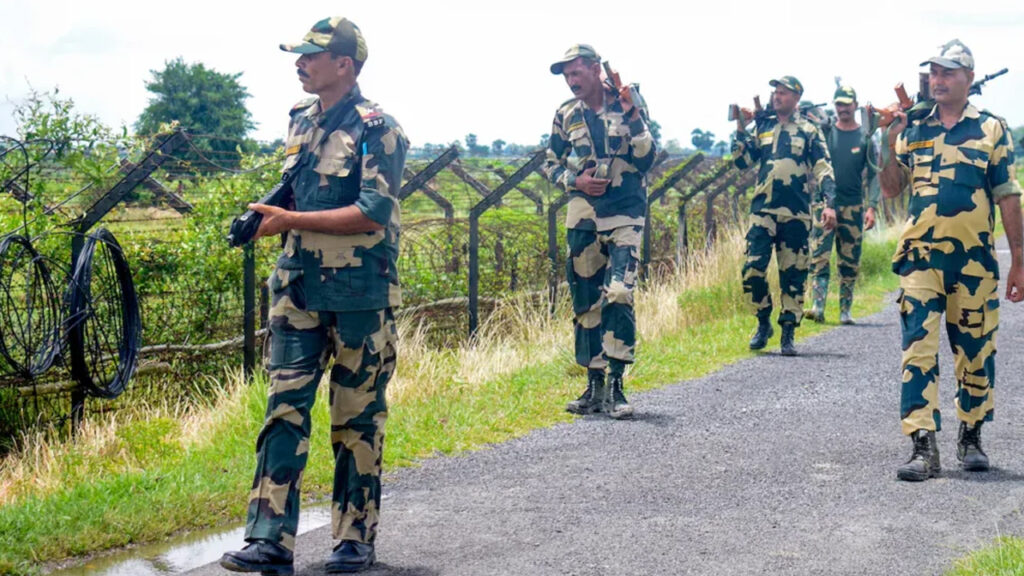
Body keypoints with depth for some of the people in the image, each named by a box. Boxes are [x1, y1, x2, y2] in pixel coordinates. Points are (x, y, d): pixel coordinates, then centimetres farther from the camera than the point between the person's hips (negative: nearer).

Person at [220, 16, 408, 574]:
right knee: (284, 409, -1)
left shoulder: (376, 129, -11)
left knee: (356, 419, 6)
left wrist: (292, 220, -20)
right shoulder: (301, 120, 12)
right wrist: (270, 213, 2)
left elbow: (373, 213, -20)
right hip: (297, 288, 6)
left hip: (358, 294, -6)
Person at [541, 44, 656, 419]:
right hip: (583, 218, 4)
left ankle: (615, 387, -12)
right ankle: (594, 385, 16)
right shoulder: (566, 115, 6)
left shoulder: (629, 104, -1)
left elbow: (646, 160, -5)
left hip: (625, 215, -3)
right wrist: (574, 181, -4)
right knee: (586, 302, 6)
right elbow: (551, 164, 15)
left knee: (618, 297, -16)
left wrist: (633, 118, -17)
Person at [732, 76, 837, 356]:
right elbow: (742, 161, 12)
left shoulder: (808, 130, 7)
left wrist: (829, 203, -8)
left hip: (796, 213, -1)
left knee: (793, 274, 2)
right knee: (753, 269, -9)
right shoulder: (762, 126, 14)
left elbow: (823, 169, 3)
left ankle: (788, 333, 9)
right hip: (762, 209, 1)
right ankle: (763, 323, 10)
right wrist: (741, 131, -2)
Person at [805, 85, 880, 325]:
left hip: (852, 208, 1)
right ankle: (818, 307, -15)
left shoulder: (865, 137, 6)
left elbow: (874, 175, 5)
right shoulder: (824, 132, 6)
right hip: (824, 204, -1)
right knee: (819, 257, -11)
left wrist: (871, 207, -5)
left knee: (850, 262, 4)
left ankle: (845, 311, 11)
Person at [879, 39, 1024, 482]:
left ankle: (971, 436, 25)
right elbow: (891, 189, 8)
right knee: (918, 350, -8)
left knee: (975, 352, 8)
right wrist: (890, 146, -8)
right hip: (921, 258, 1)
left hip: (974, 260, -1)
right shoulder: (913, 130, 8)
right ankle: (923, 447, -9)